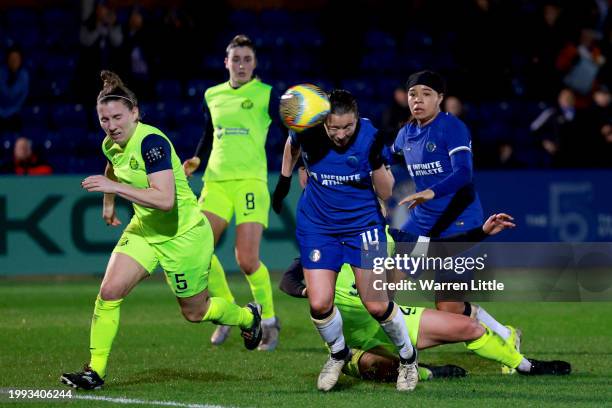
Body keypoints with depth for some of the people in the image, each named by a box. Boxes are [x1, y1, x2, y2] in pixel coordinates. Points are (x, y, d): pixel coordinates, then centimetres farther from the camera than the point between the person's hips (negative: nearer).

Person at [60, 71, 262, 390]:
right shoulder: (111, 144, -4)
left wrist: (115, 188, -39)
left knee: (195, 312, 11)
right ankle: (95, 371, -7)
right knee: (109, 291, -13)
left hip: (184, 235, -7)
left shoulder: (151, 142, -29)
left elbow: (165, 199, -38)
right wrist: (108, 203, 26)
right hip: (144, 230, 7)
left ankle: (248, 317, 43)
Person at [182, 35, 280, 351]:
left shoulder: (266, 94, 2)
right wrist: (196, 160, 12)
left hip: (250, 179, -5)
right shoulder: (212, 96, 15)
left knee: (247, 259, -14)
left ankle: (268, 320, 9)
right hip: (216, 180, 5)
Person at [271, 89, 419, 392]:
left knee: (376, 305, -2)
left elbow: (386, 193, -16)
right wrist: (284, 179, 15)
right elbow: (292, 144, 12)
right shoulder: (308, 132, -16)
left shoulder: (370, 136, -20)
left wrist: (377, 161, -31)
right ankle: (338, 354, 24)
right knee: (319, 304, -7)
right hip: (317, 225, 2)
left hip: (363, 223, -2)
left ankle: (408, 358, 25)